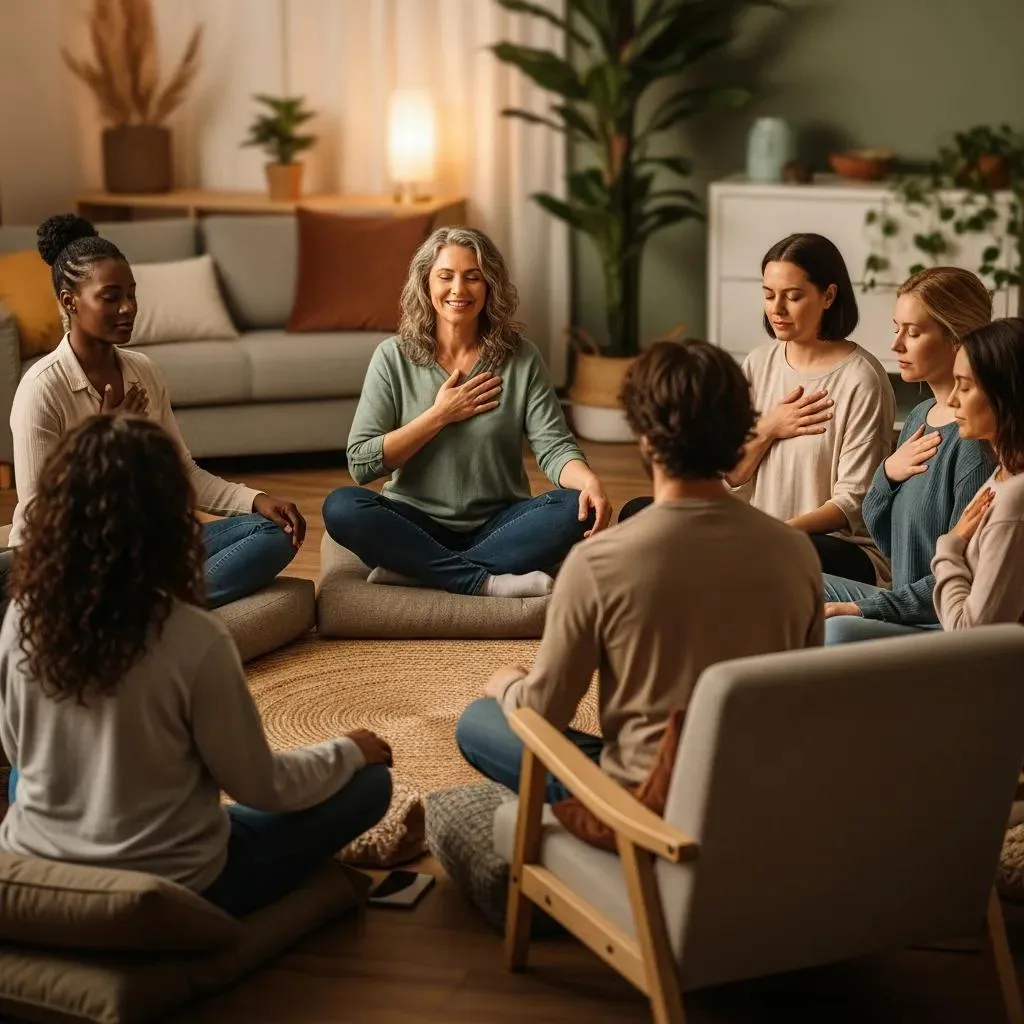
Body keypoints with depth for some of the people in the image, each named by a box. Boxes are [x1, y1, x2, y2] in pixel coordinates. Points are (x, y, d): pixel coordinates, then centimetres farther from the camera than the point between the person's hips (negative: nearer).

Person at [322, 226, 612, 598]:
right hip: (418, 523, -1)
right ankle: (486, 582, -30)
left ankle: (414, 569, -28)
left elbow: (554, 447, -10)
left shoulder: (521, 359, 0)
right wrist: (440, 415, -12)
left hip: (498, 526, 1)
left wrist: (590, 482, -32)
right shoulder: (394, 357, -2)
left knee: (578, 509, -27)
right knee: (341, 507, -29)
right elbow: (361, 463, -7)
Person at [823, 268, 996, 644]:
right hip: (906, 606, 10)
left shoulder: (978, 438, -17)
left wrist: (864, 609, -19)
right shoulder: (919, 417, 12)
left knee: (840, 632, -32)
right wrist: (887, 474, -1)